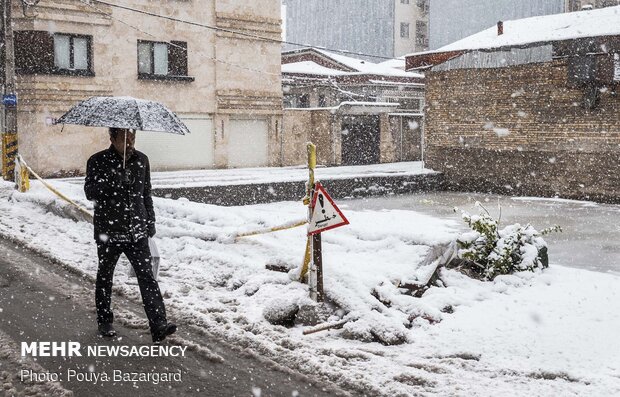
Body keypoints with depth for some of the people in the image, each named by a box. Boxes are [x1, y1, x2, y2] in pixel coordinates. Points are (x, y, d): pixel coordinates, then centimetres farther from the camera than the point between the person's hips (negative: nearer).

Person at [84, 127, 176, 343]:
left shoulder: (141, 160, 8)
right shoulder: (98, 161, -4)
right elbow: (90, 192, -13)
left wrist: (150, 222, 13)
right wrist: (111, 180, -29)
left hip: (137, 232, 2)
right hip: (108, 233, -2)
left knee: (147, 277, -7)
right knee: (105, 278, 13)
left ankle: (159, 326, -11)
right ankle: (105, 322, 31)